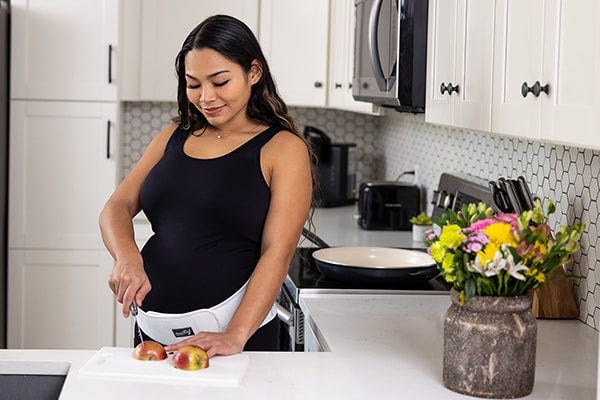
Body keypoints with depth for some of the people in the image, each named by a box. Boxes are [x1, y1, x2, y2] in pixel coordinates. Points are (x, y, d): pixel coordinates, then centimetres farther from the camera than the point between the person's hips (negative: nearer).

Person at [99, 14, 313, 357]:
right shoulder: (174, 136, 10)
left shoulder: (284, 149, -6)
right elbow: (117, 207, 6)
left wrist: (235, 336, -24)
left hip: (239, 333, -5)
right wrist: (128, 259, -15)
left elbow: (277, 252, -14)